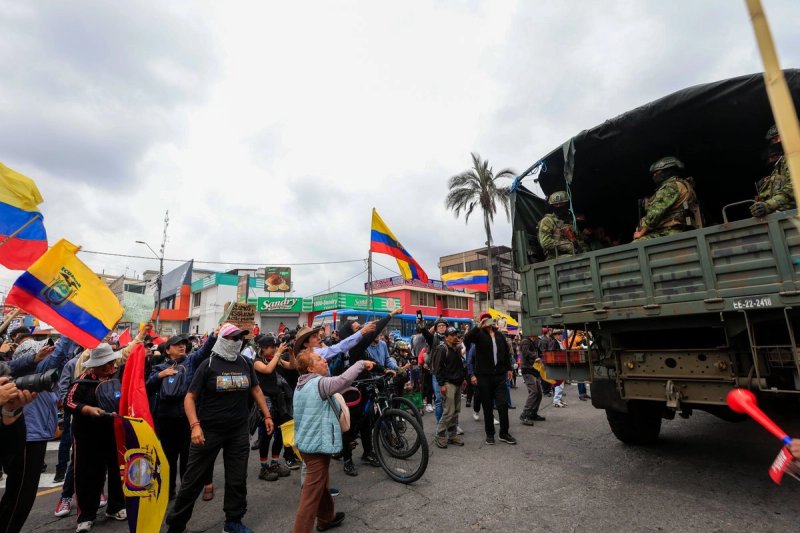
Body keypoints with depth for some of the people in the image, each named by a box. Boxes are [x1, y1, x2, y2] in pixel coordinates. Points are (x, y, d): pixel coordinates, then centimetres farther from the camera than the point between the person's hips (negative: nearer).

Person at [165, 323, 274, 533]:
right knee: (193, 479, 10)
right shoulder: (209, 364, -11)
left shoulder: (246, 363, 0)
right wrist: (195, 425, -21)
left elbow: (256, 390, 11)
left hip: (239, 430, 3)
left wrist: (267, 415, 9)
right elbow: (190, 397, -9)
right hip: (209, 430, -3)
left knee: (237, 479, 13)